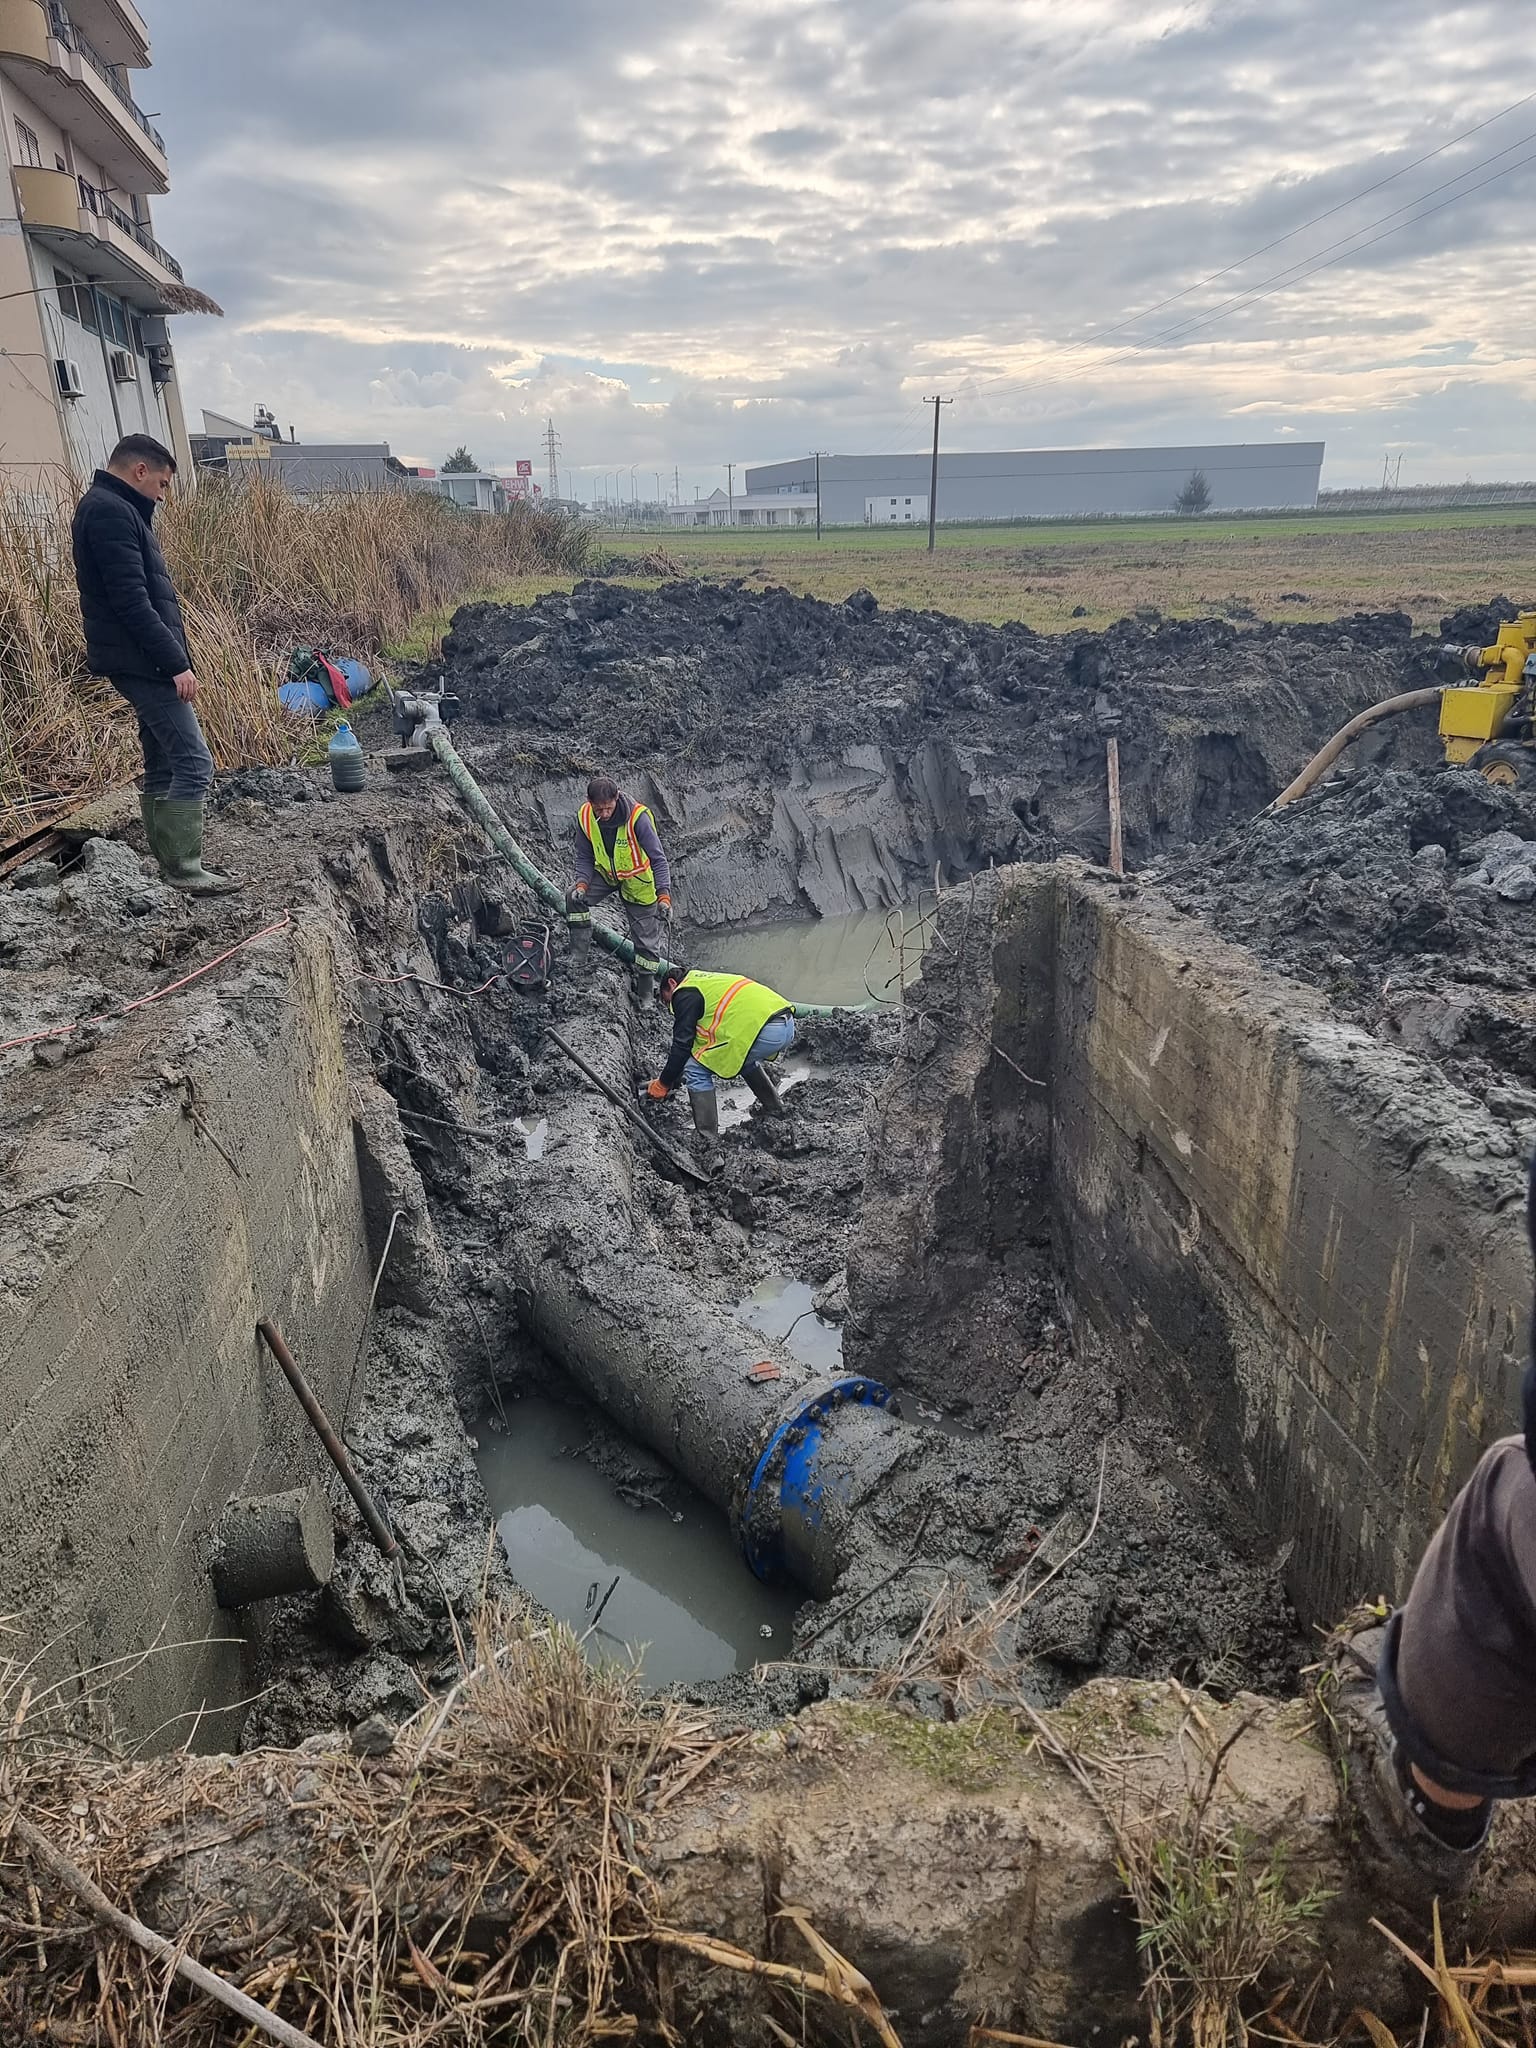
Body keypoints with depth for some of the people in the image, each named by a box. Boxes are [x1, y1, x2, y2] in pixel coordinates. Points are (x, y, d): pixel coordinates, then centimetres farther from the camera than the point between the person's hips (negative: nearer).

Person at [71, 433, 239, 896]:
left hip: (140, 663, 11)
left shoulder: (112, 508, 20)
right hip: (141, 661, -11)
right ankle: (184, 870, -9)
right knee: (193, 762, -11)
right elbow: (131, 600, -21)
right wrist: (175, 662, -21)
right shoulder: (111, 511, -13)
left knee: (163, 765, 12)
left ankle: (169, 866, 17)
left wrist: (173, 658, 19)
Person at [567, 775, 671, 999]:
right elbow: (584, 857, -7)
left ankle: (645, 990, 19)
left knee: (646, 938, 2)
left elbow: (658, 859, -30)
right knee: (575, 898, -19)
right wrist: (582, 884, -25)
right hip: (606, 873, 4)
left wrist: (664, 896, -41)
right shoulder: (584, 817, -19)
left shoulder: (637, 817, -33)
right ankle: (581, 956, -6)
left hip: (638, 879, -4)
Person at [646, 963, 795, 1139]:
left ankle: (708, 1139, 4)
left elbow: (682, 1045, 1)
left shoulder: (685, 994, 6)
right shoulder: (709, 981, 34)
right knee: (745, 1058, 39)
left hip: (763, 1031, -9)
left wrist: (663, 1084, 13)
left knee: (696, 1069, 2)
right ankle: (775, 1109, 44)